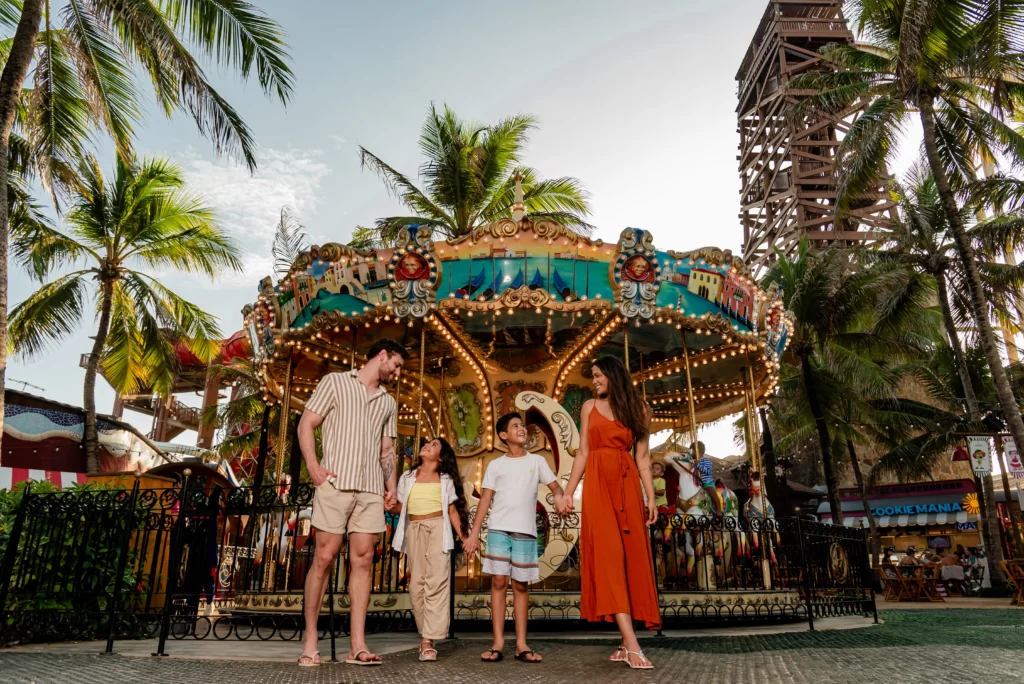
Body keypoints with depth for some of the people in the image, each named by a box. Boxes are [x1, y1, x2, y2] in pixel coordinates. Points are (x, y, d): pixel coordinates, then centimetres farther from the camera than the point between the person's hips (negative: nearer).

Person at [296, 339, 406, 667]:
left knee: (362, 561, 1)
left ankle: (357, 645, 3)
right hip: (335, 483, -4)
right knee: (324, 558, -2)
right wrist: (313, 467, -11)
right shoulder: (335, 382, 7)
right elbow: (306, 424, 1)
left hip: (371, 489, 4)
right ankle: (310, 640, 10)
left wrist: (391, 486, 8)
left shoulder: (388, 401, 21)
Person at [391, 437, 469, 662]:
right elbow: (400, 507, 11)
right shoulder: (408, 477, 14)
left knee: (436, 582, -10)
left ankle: (428, 640, -11)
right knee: (416, 584, 1)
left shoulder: (445, 480, 10)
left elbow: (452, 510, 7)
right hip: (414, 530, 2)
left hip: (438, 529, -2)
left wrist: (462, 536, -2)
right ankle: (426, 635, 13)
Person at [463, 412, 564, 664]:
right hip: (498, 529, 0)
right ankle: (498, 643, 0)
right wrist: (474, 533, 0)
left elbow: (554, 485, 7)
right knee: (499, 582, -4)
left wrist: (558, 495, -18)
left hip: (525, 531, 0)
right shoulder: (495, 465, 10)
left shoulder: (537, 461, 11)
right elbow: (485, 500, 7)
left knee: (521, 585, 4)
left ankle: (521, 644, 8)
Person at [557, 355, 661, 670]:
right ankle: (631, 643, -15)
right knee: (608, 553, -11)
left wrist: (651, 497, 0)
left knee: (632, 553, -2)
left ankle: (626, 642, 6)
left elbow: (642, 456, 6)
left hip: (627, 484, 1)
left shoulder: (637, 408, 10)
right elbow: (582, 453, 10)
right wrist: (568, 491, 3)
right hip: (597, 482, 0)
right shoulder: (590, 407, 12)